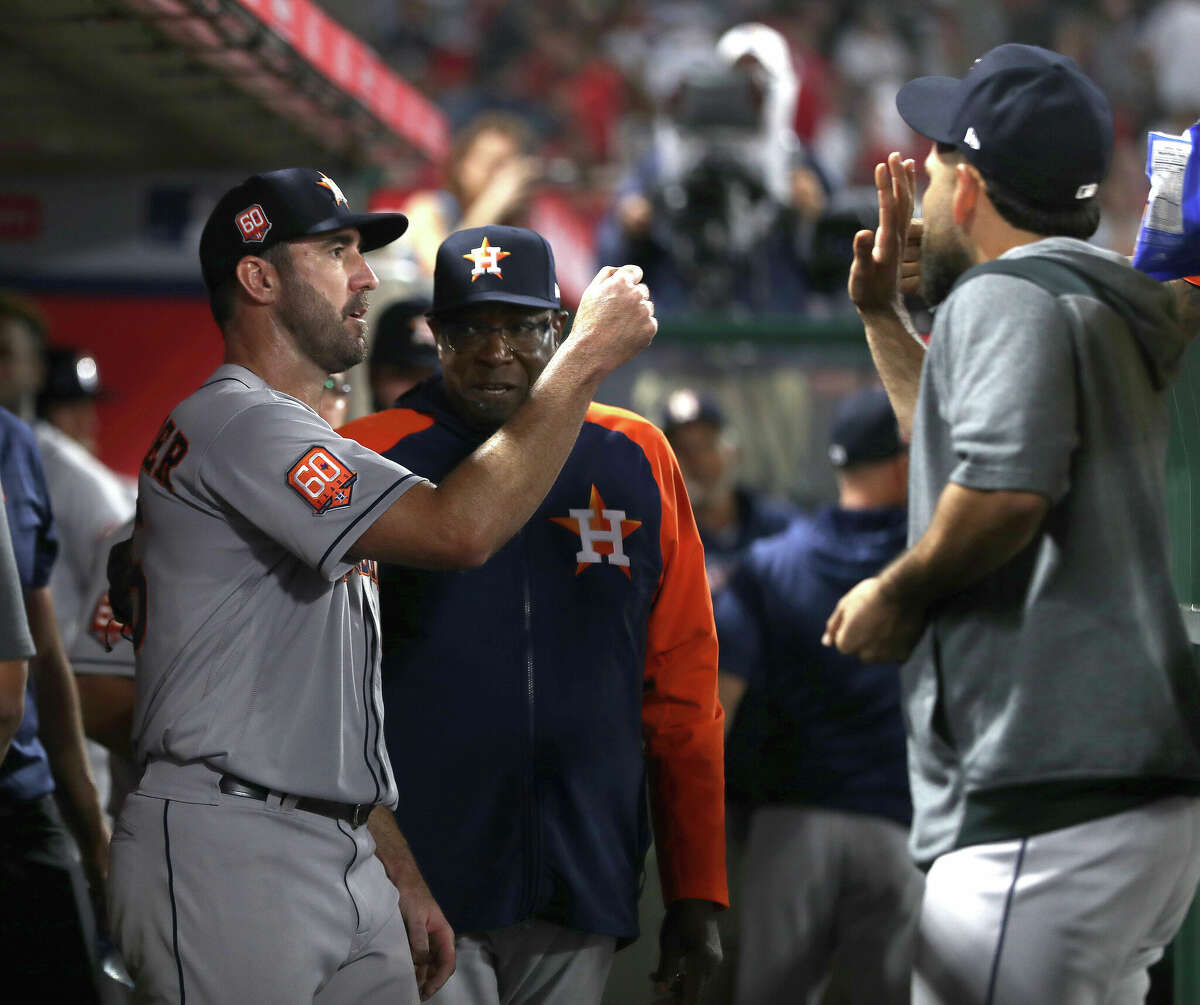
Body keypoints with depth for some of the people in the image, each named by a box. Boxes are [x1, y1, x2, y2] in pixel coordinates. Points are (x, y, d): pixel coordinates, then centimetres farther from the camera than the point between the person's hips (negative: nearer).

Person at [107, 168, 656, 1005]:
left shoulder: (297, 449, 24)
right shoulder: (234, 421, -11)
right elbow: (458, 529, -22)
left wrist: (402, 874, 20)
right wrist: (588, 356, -14)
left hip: (346, 857, 10)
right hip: (227, 850, -10)